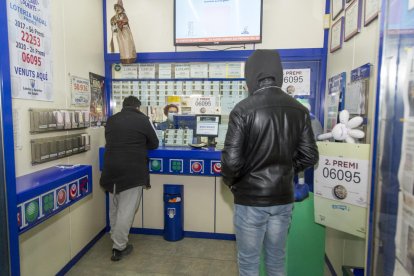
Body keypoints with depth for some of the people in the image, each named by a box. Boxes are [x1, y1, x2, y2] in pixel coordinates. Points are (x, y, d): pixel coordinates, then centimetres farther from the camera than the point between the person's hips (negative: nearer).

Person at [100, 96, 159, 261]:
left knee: (114, 208, 19)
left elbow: (110, 142, 20)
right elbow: (154, 144, 7)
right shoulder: (143, 120, 0)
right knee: (126, 210, 2)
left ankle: (116, 240, 34)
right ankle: (119, 248, 9)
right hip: (132, 171, -5)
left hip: (111, 169, 6)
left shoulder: (111, 120, 11)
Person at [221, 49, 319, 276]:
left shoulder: (243, 110, -16)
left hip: (251, 198, -4)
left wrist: (230, 181, 1)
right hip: (283, 198, 5)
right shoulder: (299, 110, -1)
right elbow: (309, 156, 3)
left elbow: (231, 160, -20)